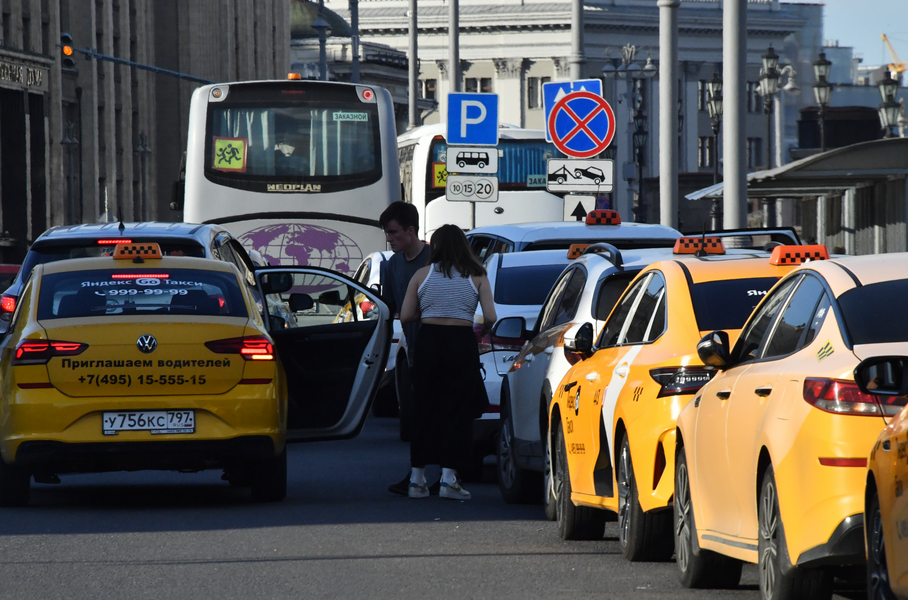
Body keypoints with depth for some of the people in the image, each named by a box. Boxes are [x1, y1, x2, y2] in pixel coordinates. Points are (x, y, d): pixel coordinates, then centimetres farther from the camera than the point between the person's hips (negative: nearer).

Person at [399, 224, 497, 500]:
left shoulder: (422, 275, 6)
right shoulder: (476, 276, 4)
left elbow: (405, 316, 3)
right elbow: (490, 317, -3)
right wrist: (483, 330, 19)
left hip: (429, 341, 1)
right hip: (462, 342, -1)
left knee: (423, 407, 9)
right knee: (457, 408, 2)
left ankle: (417, 478, 10)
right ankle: (448, 478, -5)